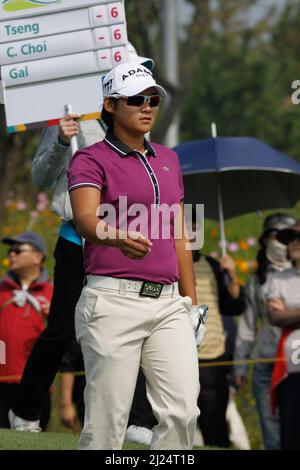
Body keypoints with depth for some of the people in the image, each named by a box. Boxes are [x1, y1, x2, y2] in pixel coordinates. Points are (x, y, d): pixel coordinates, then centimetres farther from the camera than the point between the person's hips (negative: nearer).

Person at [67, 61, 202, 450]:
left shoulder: (168, 159, 18)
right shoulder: (91, 160, -1)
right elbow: (86, 220, -19)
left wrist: (190, 301, 17)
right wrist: (120, 238, -41)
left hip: (168, 303, 5)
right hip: (113, 301, -5)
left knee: (183, 410, -8)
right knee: (107, 420, -7)